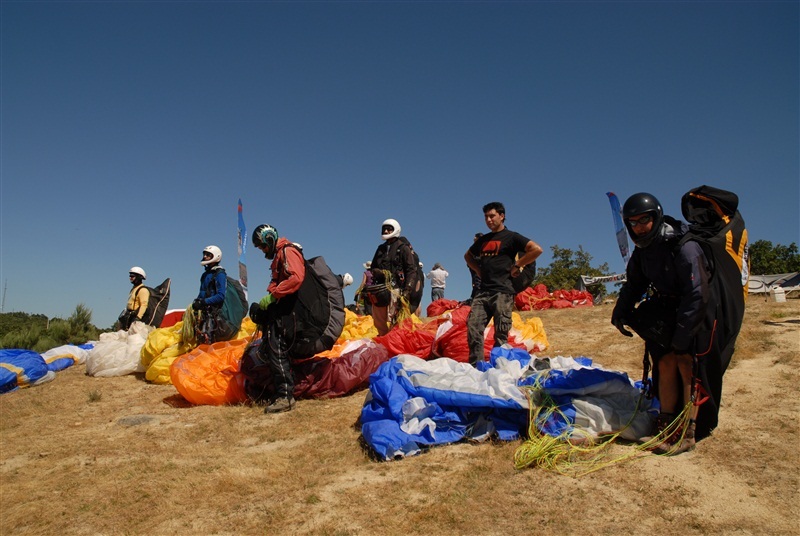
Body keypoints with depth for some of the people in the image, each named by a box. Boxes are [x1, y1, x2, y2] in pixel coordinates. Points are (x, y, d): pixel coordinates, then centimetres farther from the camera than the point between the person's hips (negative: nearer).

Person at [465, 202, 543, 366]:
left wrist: (516, 266, -5)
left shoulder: (511, 237, 3)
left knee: (501, 334, -4)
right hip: (483, 291, 6)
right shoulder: (483, 240, 20)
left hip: (502, 291, -6)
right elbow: (468, 256, 35)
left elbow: (537, 249, -7)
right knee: (473, 327, -4)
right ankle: (475, 366, 1)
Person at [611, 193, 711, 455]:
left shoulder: (684, 246, -25)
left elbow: (697, 295, -27)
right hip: (667, 312, 7)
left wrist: (681, 335, -27)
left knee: (687, 368, -9)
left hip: (695, 316, -7)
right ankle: (666, 428, 14)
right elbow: (634, 284, 11)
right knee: (666, 365, 6)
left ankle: (687, 434, 0)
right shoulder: (643, 249, -1)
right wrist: (620, 311, -4)